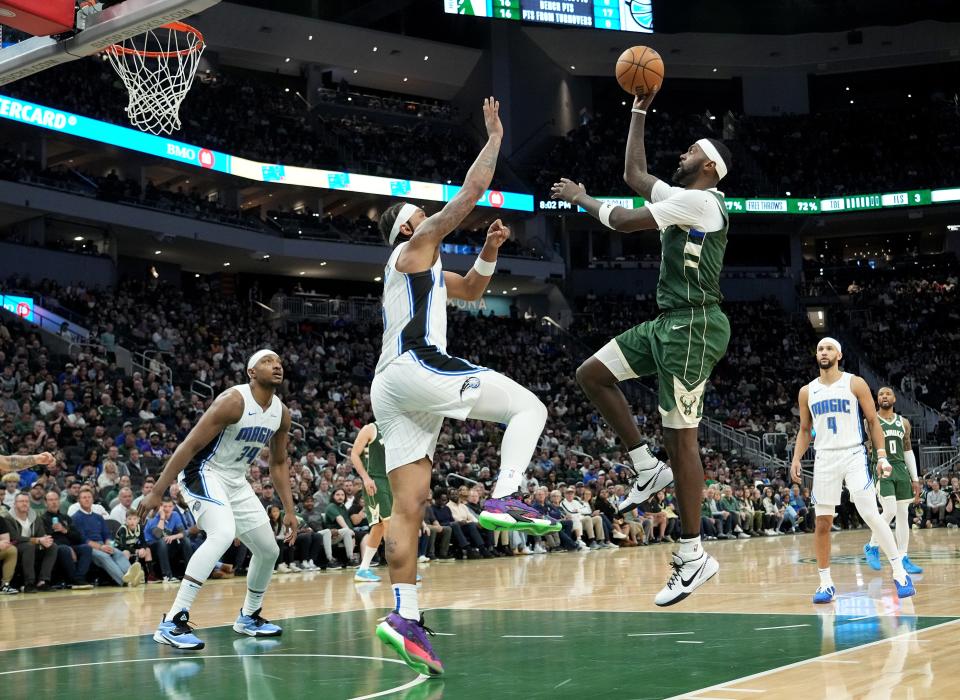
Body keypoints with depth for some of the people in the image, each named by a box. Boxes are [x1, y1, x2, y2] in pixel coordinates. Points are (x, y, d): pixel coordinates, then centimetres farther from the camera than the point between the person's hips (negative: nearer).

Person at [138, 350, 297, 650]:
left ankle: (249, 617, 36)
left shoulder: (281, 413, 1)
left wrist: (289, 510, 9)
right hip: (203, 473, -9)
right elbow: (190, 445, -23)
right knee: (223, 534, -33)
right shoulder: (233, 401, -23)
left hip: (236, 481, 9)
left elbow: (279, 463, 14)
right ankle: (173, 622, -35)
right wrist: (157, 492, -25)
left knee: (269, 550, 12)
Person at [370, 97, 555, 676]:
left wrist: (489, 252, 24)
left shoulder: (421, 267, 32)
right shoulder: (416, 246, 7)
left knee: (408, 505, -1)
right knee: (529, 407, -1)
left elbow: (471, 291, 42)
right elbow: (472, 193, 1)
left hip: (390, 389, 9)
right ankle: (504, 498, -19)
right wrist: (494, 137, 10)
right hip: (420, 367, -9)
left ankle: (406, 618, -9)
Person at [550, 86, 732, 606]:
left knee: (680, 437, -7)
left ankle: (693, 556, -1)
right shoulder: (681, 198, 17)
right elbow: (634, 173, 29)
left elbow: (625, 221, -15)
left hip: (693, 326, -10)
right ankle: (648, 468, 12)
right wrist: (640, 110, 26)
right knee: (592, 375, 8)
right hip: (670, 323, 10)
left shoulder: (700, 199, -13)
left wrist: (581, 199, 2)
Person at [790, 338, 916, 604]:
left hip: (854, 455, -3)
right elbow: (804, 430, 17)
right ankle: (826, 584, 10)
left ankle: (900, 573, -4)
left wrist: (882, 456, -8)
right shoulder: (807, 392, 9)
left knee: (871, 515, -13)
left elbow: (873, 421, 1)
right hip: (824, 459, 3)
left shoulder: (855, 384, -1)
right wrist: (796, 459, 3)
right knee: (822, 523, 2)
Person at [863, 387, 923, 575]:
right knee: (890, 511, -18)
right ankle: (872, 546, 2)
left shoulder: (903, 423, 12)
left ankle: (903, 558, 6)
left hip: (901, 469, 5)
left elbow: (908, 450, 16)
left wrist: (915, 478, 12)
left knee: (903, 514, 2)